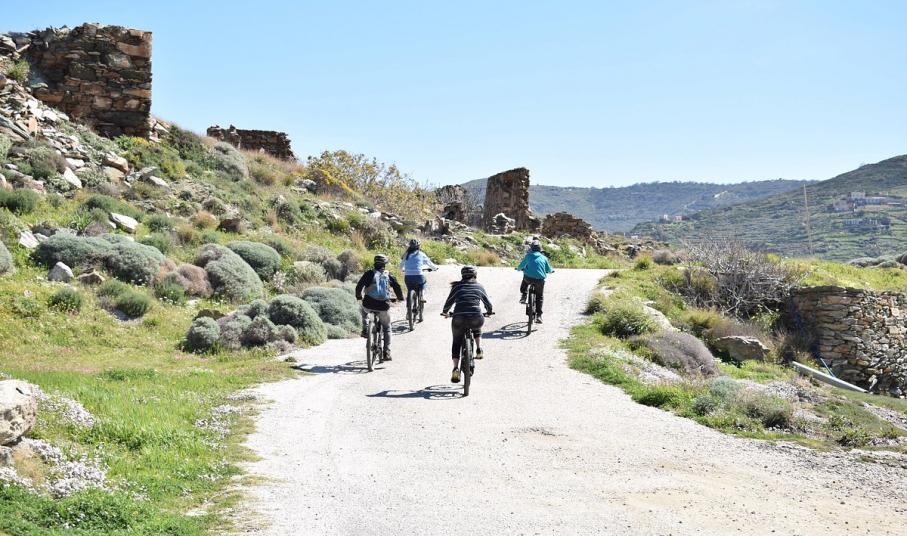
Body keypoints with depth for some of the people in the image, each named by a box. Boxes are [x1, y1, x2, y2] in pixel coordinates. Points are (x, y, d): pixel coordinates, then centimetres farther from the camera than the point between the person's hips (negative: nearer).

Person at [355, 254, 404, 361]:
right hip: (384, 306, 0)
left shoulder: (369, 273, 5)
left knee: (363, 309, 37)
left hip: (369, 304, 0)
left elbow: (359, 286, 3)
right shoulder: (389, 275, 9)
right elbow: (397, 287, 11)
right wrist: (400, 298, 31)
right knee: (387, 328, 17)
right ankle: (387, 352, 7)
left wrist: (359, 297, 23)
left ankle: (365, 329, 20)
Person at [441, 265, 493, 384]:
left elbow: (449, 302, 11)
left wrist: (444, 312, 31)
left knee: (456, 343, 19)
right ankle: (479, 349, 23)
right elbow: (488, 304, 22)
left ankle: (456, 368, 3)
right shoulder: (480, 287, 15)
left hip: (459, 319, -1)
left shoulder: (458, 286, 10)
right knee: (477, 328, 38)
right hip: (476, 319, 1)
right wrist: (488, 313, 43)